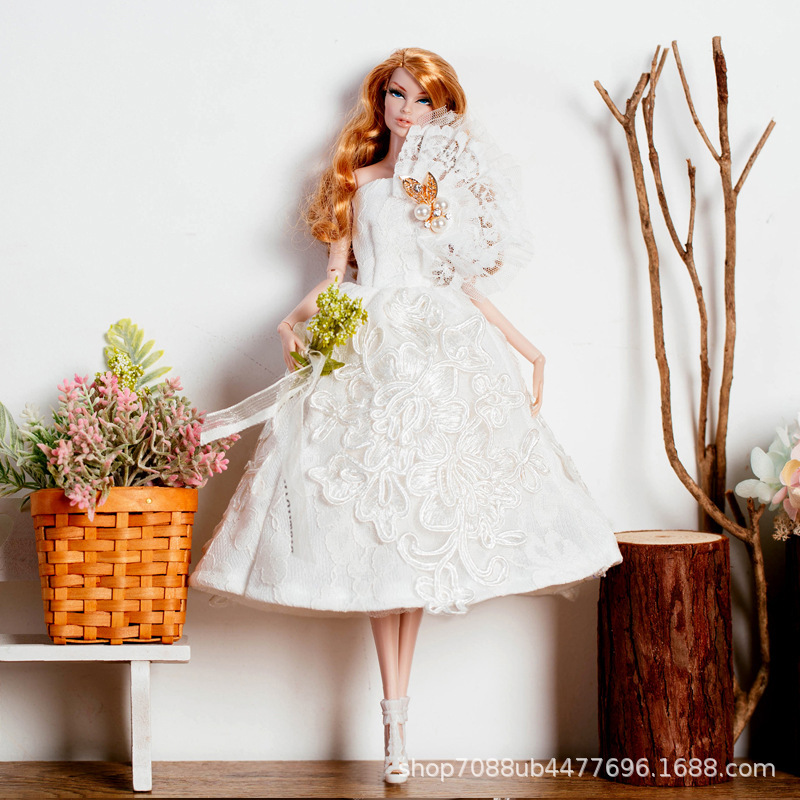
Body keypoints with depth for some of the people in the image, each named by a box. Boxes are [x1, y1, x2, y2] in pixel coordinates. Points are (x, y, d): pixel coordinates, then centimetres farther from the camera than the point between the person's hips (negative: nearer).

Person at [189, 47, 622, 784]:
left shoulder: (454, 179, 18)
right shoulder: (355, 182, 17)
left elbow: (468, 282, 14)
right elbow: (337, 275, 11)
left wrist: (527, 350, 8)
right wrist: (297, 318, -7)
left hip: (443, 347, 1)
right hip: (366, 349, 0)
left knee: (425, 518, -6)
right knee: (375, 516, -9)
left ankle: (397, 704, 0)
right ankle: (394, 707, -7)